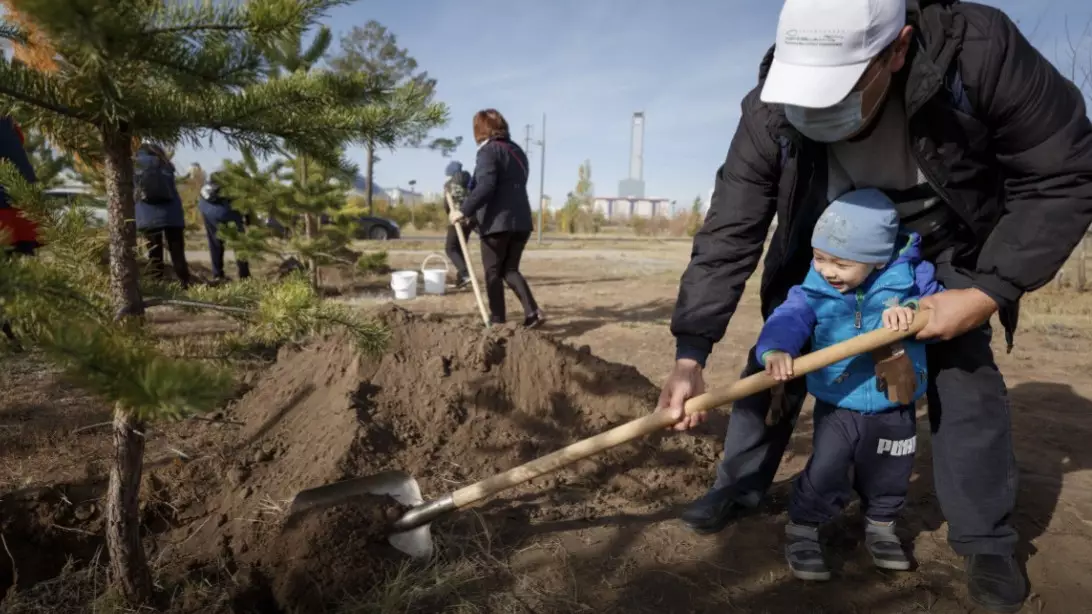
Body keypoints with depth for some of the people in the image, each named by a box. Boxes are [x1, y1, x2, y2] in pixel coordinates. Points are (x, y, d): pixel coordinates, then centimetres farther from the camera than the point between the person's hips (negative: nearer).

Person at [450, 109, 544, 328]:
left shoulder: (489, 150, -7)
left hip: (497, 221, -7)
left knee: (493, 272, 4)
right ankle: (533, 311, 0)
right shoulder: (517, 150, 18)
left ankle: (498, 320, 8)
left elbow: (485, 186, -20)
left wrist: (464, 210, -18)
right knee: (510, 269, 14)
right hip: (521, 220, 8)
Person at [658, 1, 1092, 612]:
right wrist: (690, 356, -36)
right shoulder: (771, 113, -31)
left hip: (942, 240, -1)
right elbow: (729, 235, -30)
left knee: (965, 369, -7)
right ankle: (739, 488, 17)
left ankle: (987, 540, 13)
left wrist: (990, 292, -31)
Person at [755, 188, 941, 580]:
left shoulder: (909, 275, -12)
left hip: (894, 412, 2)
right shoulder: (814, 290, -14)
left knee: (888, 477, 19)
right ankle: (802, 530, 20)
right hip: (837, 408, -2)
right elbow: (788, 319, -27)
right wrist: (775, 350, -48)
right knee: (824, 475, -3)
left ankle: (880, 526, 46)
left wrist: (912, 308, -32)